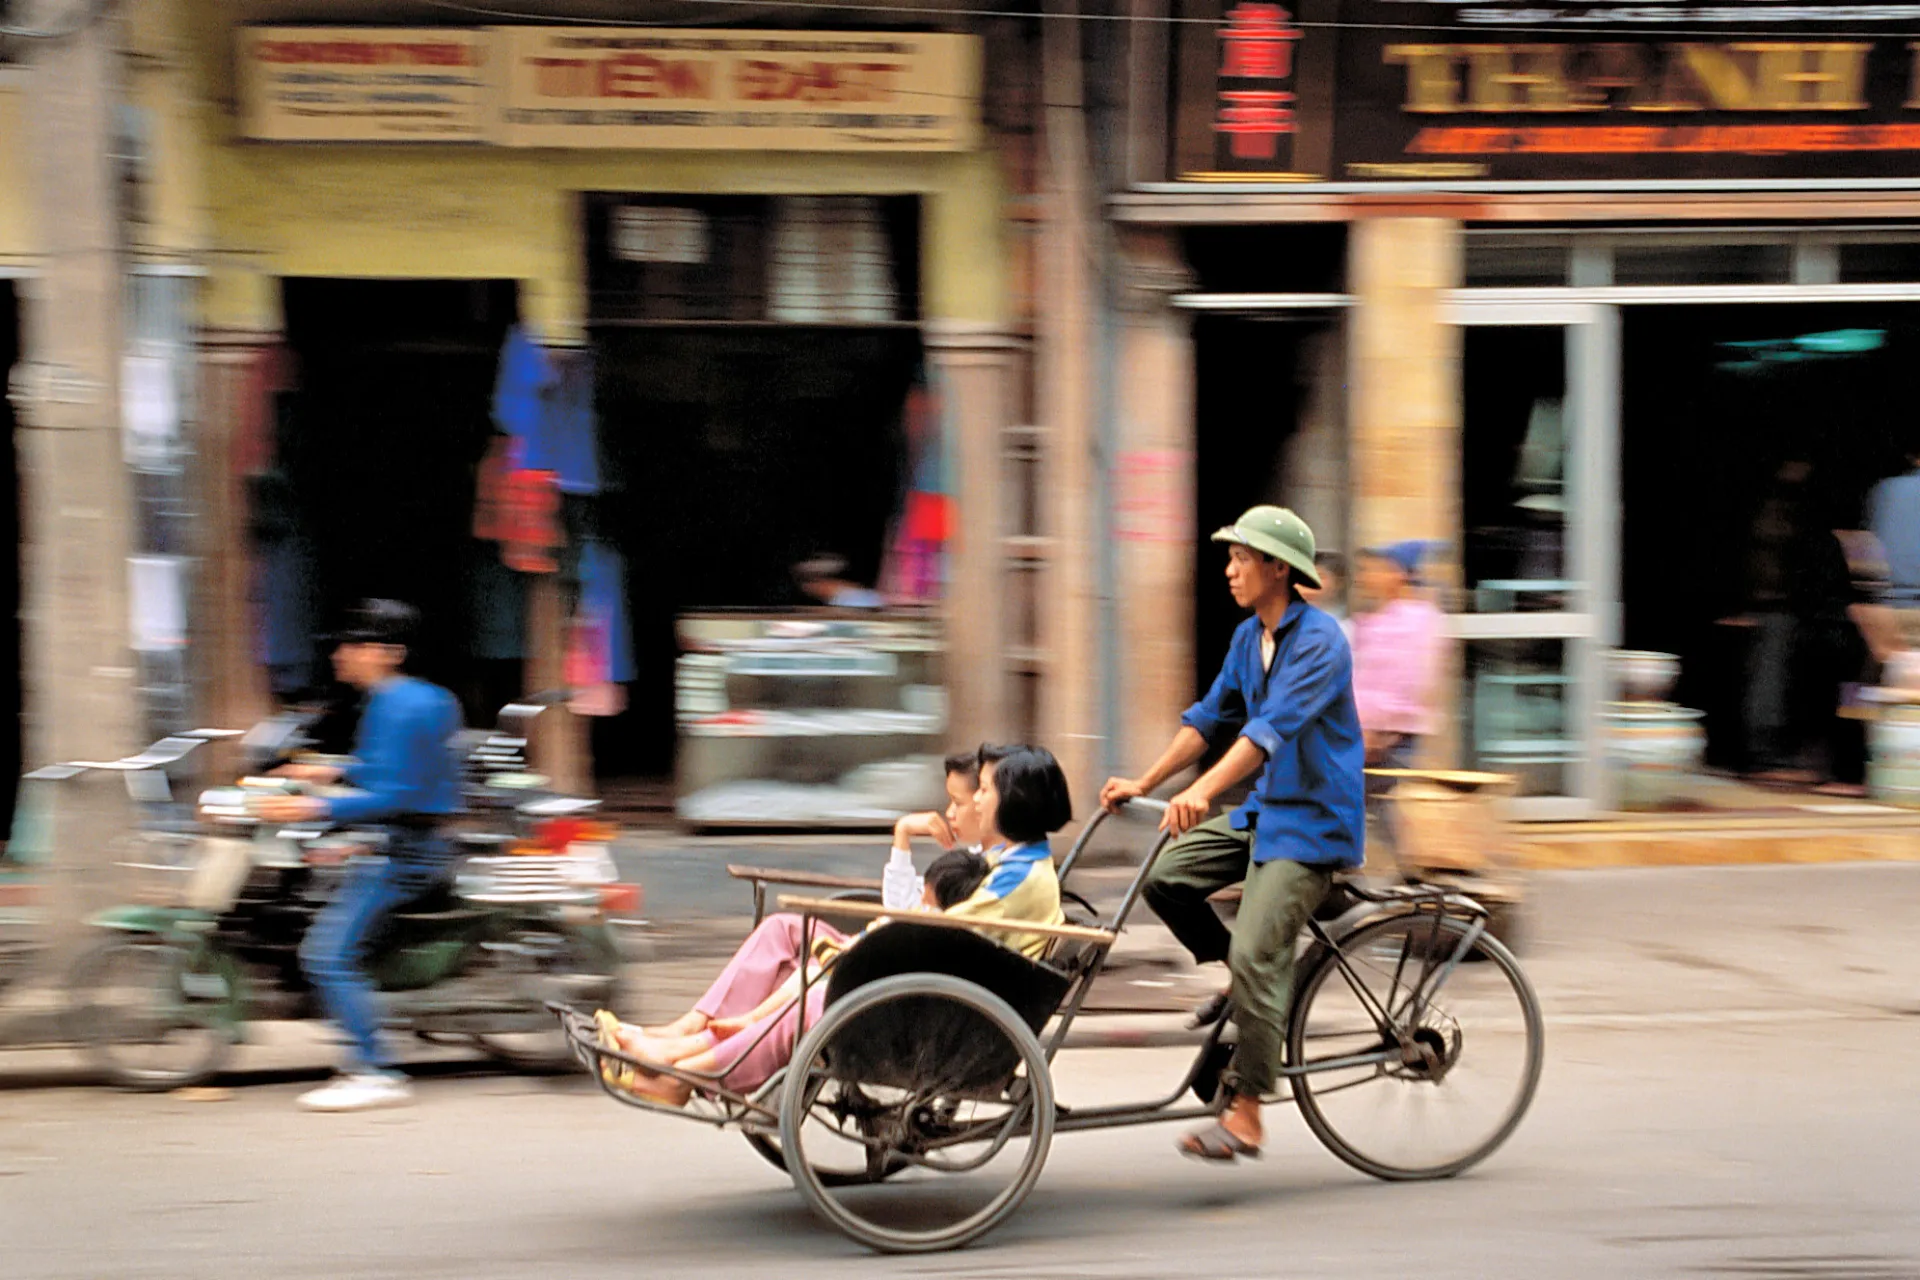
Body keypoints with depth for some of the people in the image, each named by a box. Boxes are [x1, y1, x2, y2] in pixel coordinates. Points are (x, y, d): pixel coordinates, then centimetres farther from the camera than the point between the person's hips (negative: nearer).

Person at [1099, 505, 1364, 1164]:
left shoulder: (1318, 640, -19)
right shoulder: (1249, 638, 8)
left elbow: (1274, 726, -32)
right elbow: (1209, 717, 15)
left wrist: (1203, 790, -42)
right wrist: (1144, 783, 8)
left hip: (1311, 822, -9)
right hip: (1264, 811, 9)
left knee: (1256, 955, -17)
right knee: (1166, 877, -3)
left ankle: (1243, 1115, -11)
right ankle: (1247, 982, 14)